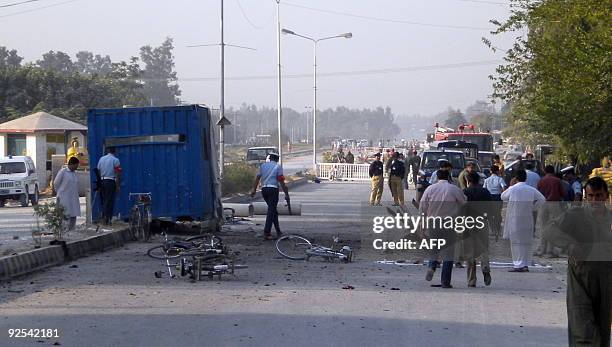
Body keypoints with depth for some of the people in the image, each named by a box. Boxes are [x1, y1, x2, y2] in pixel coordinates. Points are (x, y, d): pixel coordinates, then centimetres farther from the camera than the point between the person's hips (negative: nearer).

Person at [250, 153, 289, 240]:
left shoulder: (263, 165, 13)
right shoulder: (278, 167, -2)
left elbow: (257, 178, 8)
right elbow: (281, 182, -7)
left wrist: (254, 189, 11)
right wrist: (286, 194, -4)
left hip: (264, 189, 6)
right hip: (273, 189, -5)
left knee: (273, 210, 18)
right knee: (271, 211, -7)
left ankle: (278, 231, 23)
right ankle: (266, 233, -16)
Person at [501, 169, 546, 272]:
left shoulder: (512, 189, -10)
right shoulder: (531, 190, -1)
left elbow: (503, 197, 7)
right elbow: (542, 199, 3)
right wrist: (533, 207, 10)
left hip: (514, 219, -3)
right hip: (527, 219, 3)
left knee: (516, 241, 1)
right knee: (527, 241, 11)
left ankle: (518, 265, -3)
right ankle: (526, 265, 12)